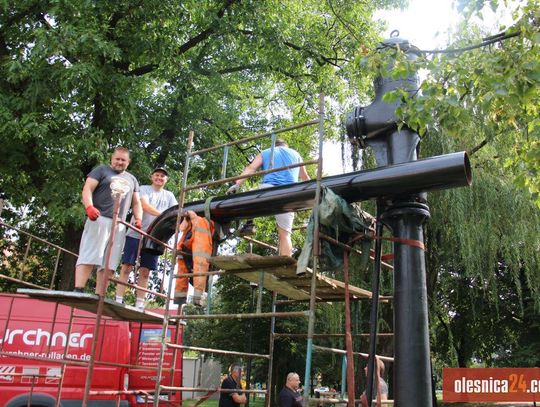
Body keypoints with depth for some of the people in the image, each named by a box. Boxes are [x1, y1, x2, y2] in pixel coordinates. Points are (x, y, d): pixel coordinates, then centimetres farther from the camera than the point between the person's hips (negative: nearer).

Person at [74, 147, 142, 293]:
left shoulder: (132, 179, 25)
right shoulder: (101, 170, 10)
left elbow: (136, 203, 24)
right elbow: (87, 189, -2)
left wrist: (138, 218, 3)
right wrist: (89, 207, -22)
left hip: (119, 225, 5)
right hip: (99, 219, -5)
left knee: (108, 264, 0)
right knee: (89, 257, -13)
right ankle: (78, 291, -17)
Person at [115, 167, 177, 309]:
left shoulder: (169, 196, 16)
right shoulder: (144, 189, 5)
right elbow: (145, 205, -14)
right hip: (135, 234, -3)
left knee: (145, 271, 5)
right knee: (127, 266, -4)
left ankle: (140, 304, 8)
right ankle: (118, 300, -1)